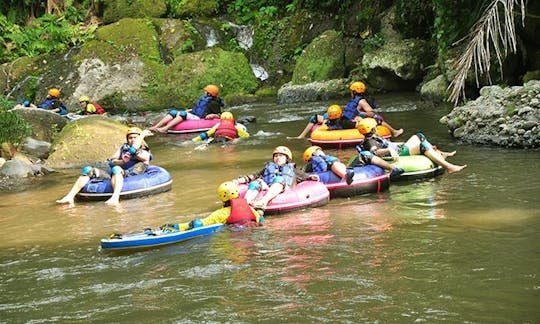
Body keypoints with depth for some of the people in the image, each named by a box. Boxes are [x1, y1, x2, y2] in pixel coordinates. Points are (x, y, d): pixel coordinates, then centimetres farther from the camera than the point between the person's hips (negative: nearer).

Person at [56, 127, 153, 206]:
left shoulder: (145, 153, 9)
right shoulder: (123, 147, 26)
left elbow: (133, 150, -15)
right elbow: (111, 162, 10)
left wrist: (142, 135, -7)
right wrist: (122, 161, -10)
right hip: (114, 175, 7)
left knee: (116, 169, -40)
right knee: (88, 170, -8)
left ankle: (115, 197, -67)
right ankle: (70, 197, -22)